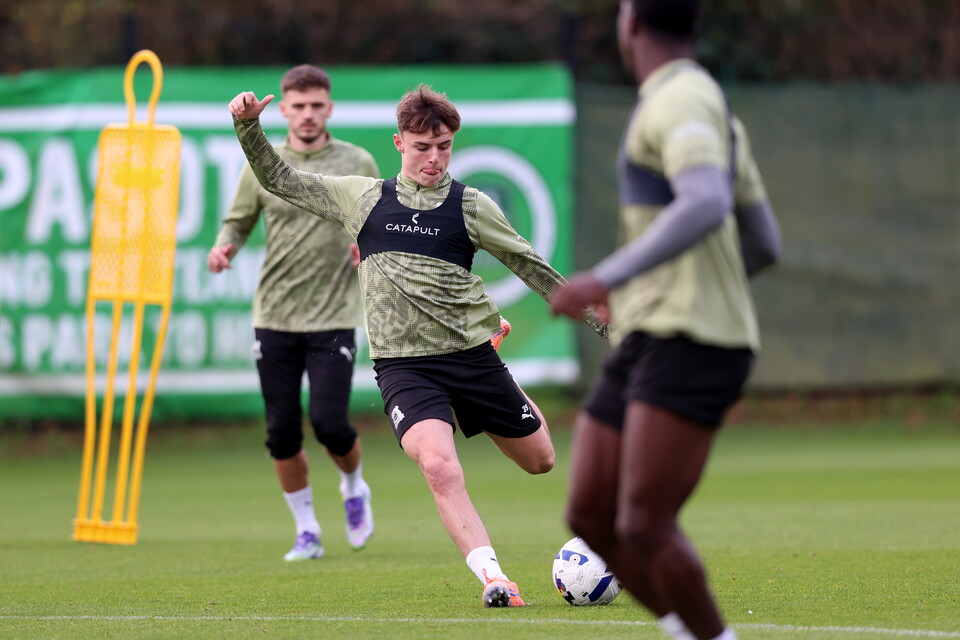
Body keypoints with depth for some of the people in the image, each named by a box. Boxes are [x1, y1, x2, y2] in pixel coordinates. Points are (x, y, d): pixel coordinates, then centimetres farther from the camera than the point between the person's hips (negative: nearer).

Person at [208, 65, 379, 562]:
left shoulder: (357, 164, 1)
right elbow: (239, 221, 13)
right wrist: (224, 246, -9)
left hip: (333, 317, -2)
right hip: (274, 317, 2)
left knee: (329, 422, -12)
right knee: (282, 432, 0)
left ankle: (354, 487, 21)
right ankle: (307, 532, 16)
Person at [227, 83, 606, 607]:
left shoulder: (470, 206, 3)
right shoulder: (363, 199, 7)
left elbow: (530, 265, 11)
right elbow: (278, 180, 13)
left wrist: (592, 313, 11)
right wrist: (248, 126, -1)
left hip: (471, 355, 1)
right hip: (402, 364, -1)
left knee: (540, 460, 12)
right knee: (438, 462, -27)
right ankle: (492, 577, -25)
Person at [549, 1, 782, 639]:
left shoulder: (680, 100, -10)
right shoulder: (720, 117, 21)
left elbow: (706, 205, -29)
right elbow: (764, 245, 25)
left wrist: (609, 278, -31)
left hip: (693, 347, -10)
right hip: (645, 346, 10)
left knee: (644, 528, -16)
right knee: (590, 519, 6)